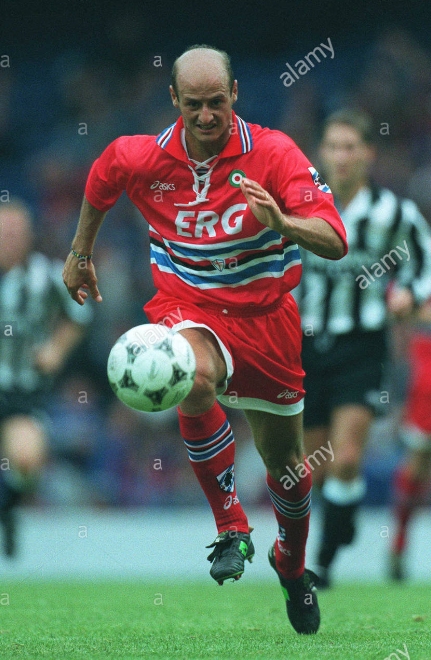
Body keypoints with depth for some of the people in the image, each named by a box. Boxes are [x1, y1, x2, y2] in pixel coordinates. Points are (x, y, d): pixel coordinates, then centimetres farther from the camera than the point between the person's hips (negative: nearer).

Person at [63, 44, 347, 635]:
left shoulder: (273, 153, -17)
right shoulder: (140, 158, -10)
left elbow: (335, 242, -25)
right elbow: (99, 184, 15)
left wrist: (282, 222, -44)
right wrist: (80, 254, 25)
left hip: (264, 313, 1)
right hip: (186, 304, -1)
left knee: (286, 462, 13)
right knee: (196, 377, -38)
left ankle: (293, 568, 45)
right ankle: (231, 526, -22)